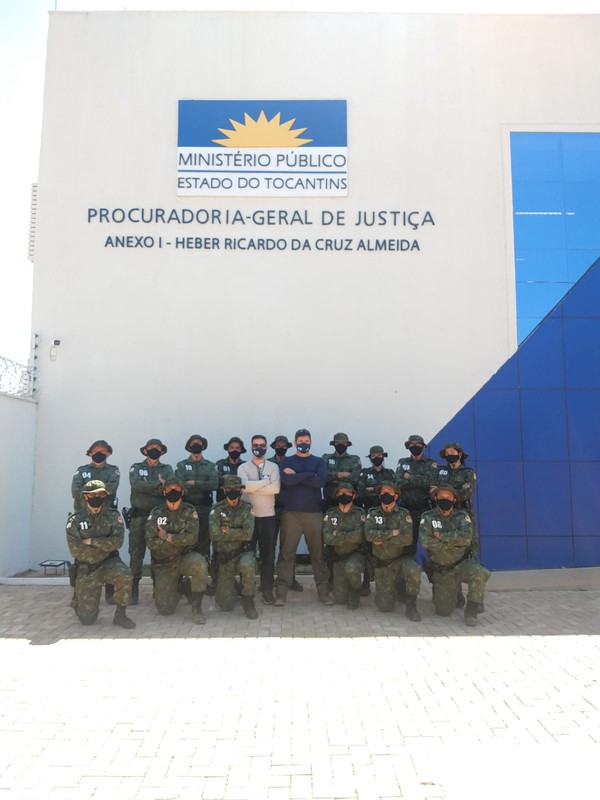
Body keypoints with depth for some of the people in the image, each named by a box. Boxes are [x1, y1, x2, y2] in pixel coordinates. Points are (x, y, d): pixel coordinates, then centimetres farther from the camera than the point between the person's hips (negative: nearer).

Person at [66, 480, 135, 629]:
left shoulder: (113, 516, -4)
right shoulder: (75, 520, -6)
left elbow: (117, 541, -17)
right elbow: (76, 551, -15)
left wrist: (92, 541, -18)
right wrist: (105, 545, -11)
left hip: (109, 563, 0)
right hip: (86, 569, 0)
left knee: (125, 576, -33)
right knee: (87, 618, 0)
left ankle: (120, 615, -11)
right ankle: (81, 602, 37)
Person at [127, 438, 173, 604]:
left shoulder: (167, 469, 10)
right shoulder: (136, 468, 6)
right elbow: (136, 485, -15)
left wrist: (146, 488, -17)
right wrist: (159, 484, -18)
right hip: (139, 517, -1)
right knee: (136, 554, 0)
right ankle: (133, 589, 7)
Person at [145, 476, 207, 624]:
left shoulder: (189, 511, -5)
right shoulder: (156, 513, -3)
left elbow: (192, 537, -19)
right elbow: (151, 542, -14)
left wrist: (166, 536, -15)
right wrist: (179, 538, -15)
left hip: (185, 557, -1)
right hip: (164, 564, 1)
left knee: (199, 564, -36)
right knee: (165, 609, -4)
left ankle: (196, 608, -17)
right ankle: (177, 587, 31)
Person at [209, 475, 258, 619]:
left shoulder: (246, 508, -4)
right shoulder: (217, 509, -5)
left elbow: (248, 534, -18)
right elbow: (214, 534, -19)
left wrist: (228, 531, -12)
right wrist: (238, 535, -13)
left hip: (243, 553, 0)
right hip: (224, 557, 1)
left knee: (247, 566, -38)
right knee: (226, 605, 0)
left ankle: (248, 601, -11)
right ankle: (229, 587, 36)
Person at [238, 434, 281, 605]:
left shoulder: (273, 467, 4)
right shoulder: (243, 467, 3)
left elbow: (275, 488, -12)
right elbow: (244, 486, -16)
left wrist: (253, 487, -13)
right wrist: (265, 481, -12)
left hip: (268, 516, 0)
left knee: (268, 554, 5)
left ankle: (267, 589, 15)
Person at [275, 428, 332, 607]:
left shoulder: (318, 461, 10)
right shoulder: (287, 461, 9)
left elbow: (321, 481, -10)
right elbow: (286, 480, -12)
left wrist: (296, 475, -9)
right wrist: (309, 475, -11)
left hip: (314, 513, 1)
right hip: (291, 512, -1)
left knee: (318, 553, 4)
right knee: (286, 553, 0)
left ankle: (323, 590, 11)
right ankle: (281, 591, 4)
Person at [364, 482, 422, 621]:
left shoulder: (403, 514, -7)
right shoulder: (373, 513, -2)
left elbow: (407, 538, -22)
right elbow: (369, 534, -19)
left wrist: (382, 540, -19)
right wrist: (392, 533, -20)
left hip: (401, 559, -2)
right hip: (382, 563, 2)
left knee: (414, 571, -36)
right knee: (384, 606, -1)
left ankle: (411, 605, -11)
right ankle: (393, 588, 33)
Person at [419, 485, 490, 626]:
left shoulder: (461, 516, -3)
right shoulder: (428, 518, -5)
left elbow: (466, 537, -23)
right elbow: (425, 541, -22)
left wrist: (441, 535, -20)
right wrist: (453, 542, -19)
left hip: (463, 563, 0)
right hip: (442, 570, 1)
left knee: (480, 574, -33)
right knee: (443, 611, 0)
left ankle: (471, 609, -11)